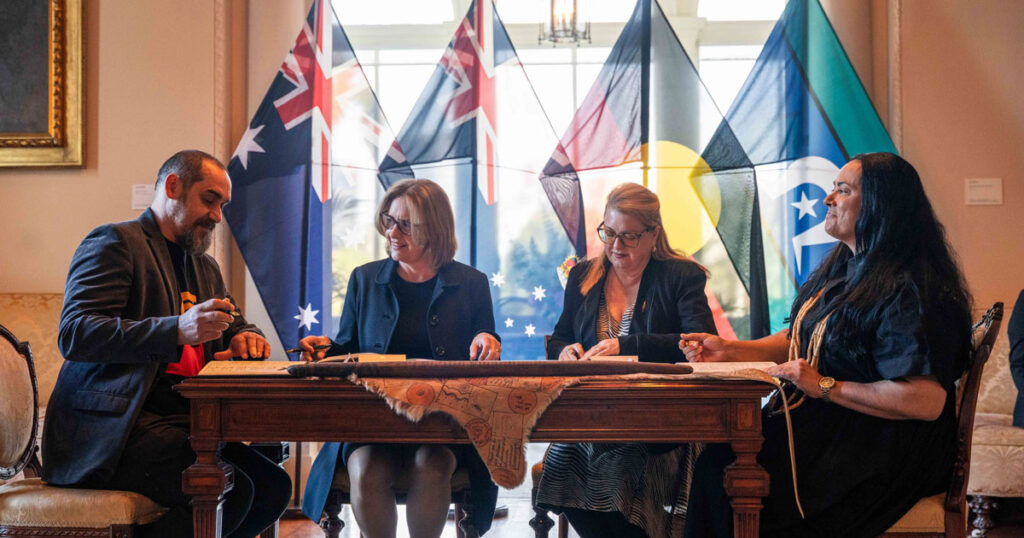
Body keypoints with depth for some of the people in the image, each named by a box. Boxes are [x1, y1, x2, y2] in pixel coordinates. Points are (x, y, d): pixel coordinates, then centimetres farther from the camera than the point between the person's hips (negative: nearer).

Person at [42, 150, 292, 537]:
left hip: (185, 422, 9)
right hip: (113, 429, -9)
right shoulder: (114, 242, -3)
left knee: (273, 488, -10)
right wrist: (176, 331, -28)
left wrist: (245, 339, 3)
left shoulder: (205, 268, 24)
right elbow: (74, 334, -15)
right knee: (230, 491, -26)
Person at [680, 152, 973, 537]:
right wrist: (728, 351, 8)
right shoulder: (841, 269, 14)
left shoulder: (908, 291, -18)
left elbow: (927, 401, -25)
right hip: (820, 423, 9)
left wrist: (825, 386, -21)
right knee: (712, 456, -13)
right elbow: (797, 340, 25)